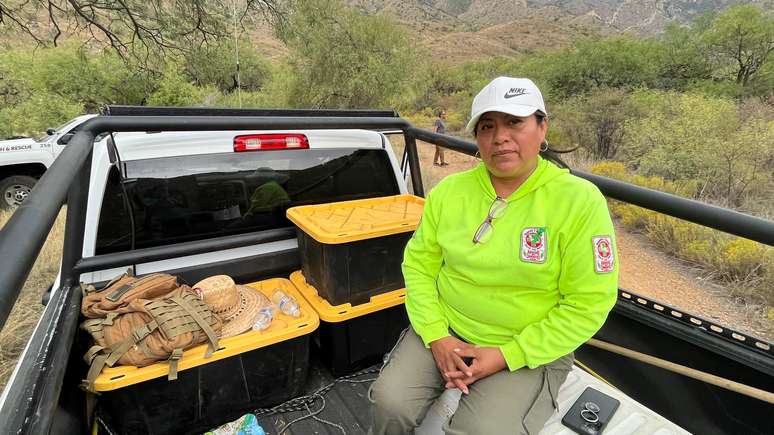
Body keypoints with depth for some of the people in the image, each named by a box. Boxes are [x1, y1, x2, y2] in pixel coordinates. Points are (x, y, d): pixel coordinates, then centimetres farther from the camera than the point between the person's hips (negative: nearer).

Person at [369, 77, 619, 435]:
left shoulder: (580, 201, -13)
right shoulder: (448, 190, -4)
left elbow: (588, 303, -12)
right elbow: (419, 264, 1)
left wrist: (506, 356, -15)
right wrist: (436, 336, -11)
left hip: (530, 350, -1)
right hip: (446, 332, 3)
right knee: (390, 403, -13)